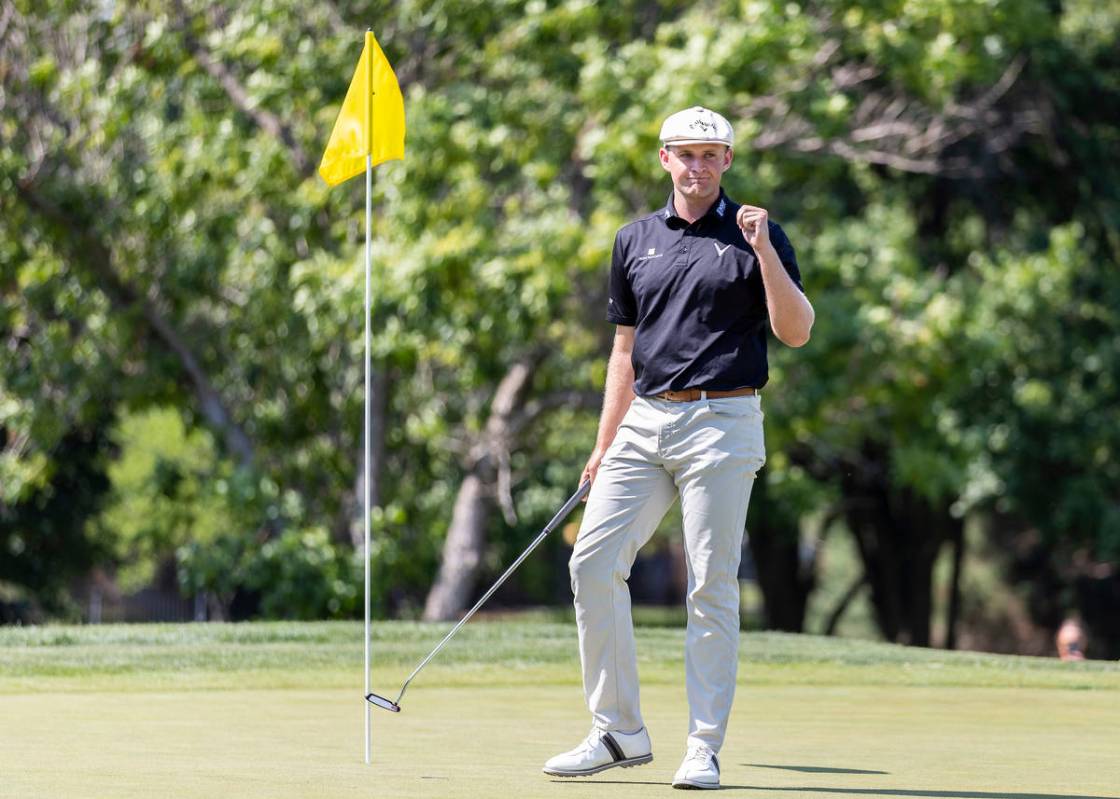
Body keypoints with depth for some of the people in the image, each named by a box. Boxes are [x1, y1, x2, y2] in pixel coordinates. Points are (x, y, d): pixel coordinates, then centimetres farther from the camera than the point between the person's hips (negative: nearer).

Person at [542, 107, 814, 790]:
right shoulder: (636, 241, 15)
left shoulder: (756, 235, 2)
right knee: (593, 564, -4)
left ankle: (705, 748, -1)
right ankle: (619, 733, 6)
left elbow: (797, 331, -7)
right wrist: (604, 444, 15)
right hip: (644, 422, 5)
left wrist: (764, 252, -18)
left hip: (720, 423, -5)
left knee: (712, 585, -5)